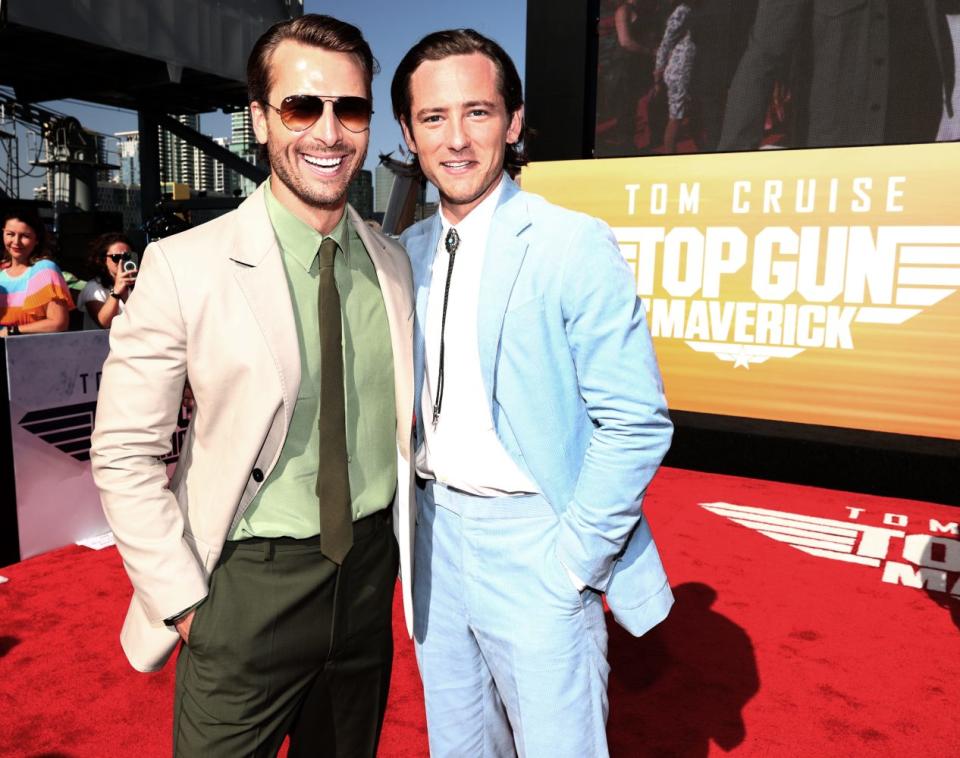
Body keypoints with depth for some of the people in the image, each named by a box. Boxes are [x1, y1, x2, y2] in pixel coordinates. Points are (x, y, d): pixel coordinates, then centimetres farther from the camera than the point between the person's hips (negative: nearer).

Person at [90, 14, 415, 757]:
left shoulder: (394, 264, -1)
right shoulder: (185, 266, -15)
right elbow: (124, 456, -11)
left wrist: (409, 538, 7)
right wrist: (184, 602, -10)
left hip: (370, 574, 5)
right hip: (247, 588, -4)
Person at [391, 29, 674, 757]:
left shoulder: (575, 245, -12)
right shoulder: (407, 254, 4)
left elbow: (637, 423, -14)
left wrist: (570, 561, -14)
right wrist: (405, 519, 5)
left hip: (533, 550, -5)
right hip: (433, 537, 6)